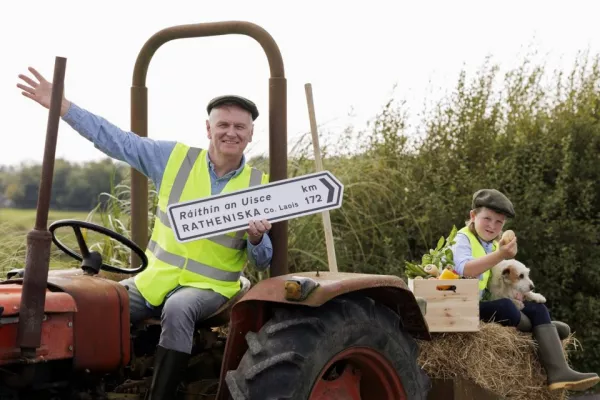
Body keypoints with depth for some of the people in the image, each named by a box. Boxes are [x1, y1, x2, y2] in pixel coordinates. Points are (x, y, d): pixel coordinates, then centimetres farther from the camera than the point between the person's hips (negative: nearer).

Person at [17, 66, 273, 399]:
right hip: (155, 278, 3)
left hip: (209, 287, -3)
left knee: (177, 311, -35)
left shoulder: (259, 186, -1)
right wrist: (61, 105, -10)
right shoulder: (175, 158, 0)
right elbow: (117, 141, -2)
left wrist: (257, 238, -21)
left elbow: (263, 262, 3)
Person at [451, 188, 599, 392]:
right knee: (505, 307, -35)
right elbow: (464, 270, -29)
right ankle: (543, 329, 0)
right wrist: (499, 255, -36)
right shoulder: (463, 239, -8)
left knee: (537, 309, -8)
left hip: (484, 304, 9)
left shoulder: (494, 245, 18)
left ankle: (558, 372, -21)